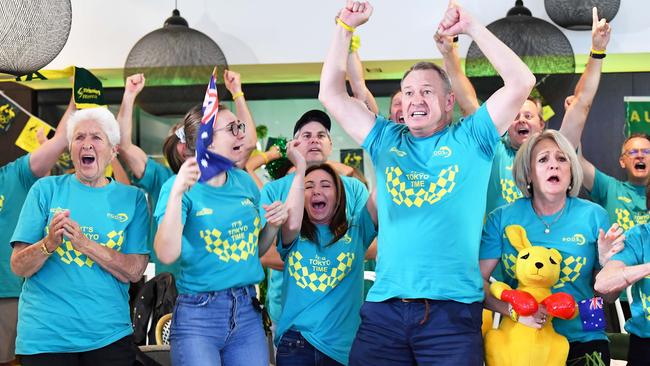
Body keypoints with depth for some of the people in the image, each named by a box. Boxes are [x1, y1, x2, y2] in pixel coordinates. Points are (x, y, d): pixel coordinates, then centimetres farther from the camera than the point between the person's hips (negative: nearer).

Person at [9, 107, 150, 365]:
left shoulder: (132, 198, 3)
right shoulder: (46, 189, 2)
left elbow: (134, 271, -6)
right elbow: (18, 266, -1)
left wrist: (85, 243, -19)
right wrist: (49, 243, -21)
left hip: (109, 335, 1)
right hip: (44, 336, 0)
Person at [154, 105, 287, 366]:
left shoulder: (245, 181, 7)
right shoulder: (181, 186, -9)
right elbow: (167, 255, -23)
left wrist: (274, 224, 0)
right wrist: (177, 192, -28)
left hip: (248, 313, 5)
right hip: (198, 316, -5)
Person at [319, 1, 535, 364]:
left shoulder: (469, 139, 6)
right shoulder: (386, 141, 14)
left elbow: (521, 82, -3)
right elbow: (332, 94, 14)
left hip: (452, 308, -2)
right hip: (384, 306, 3)